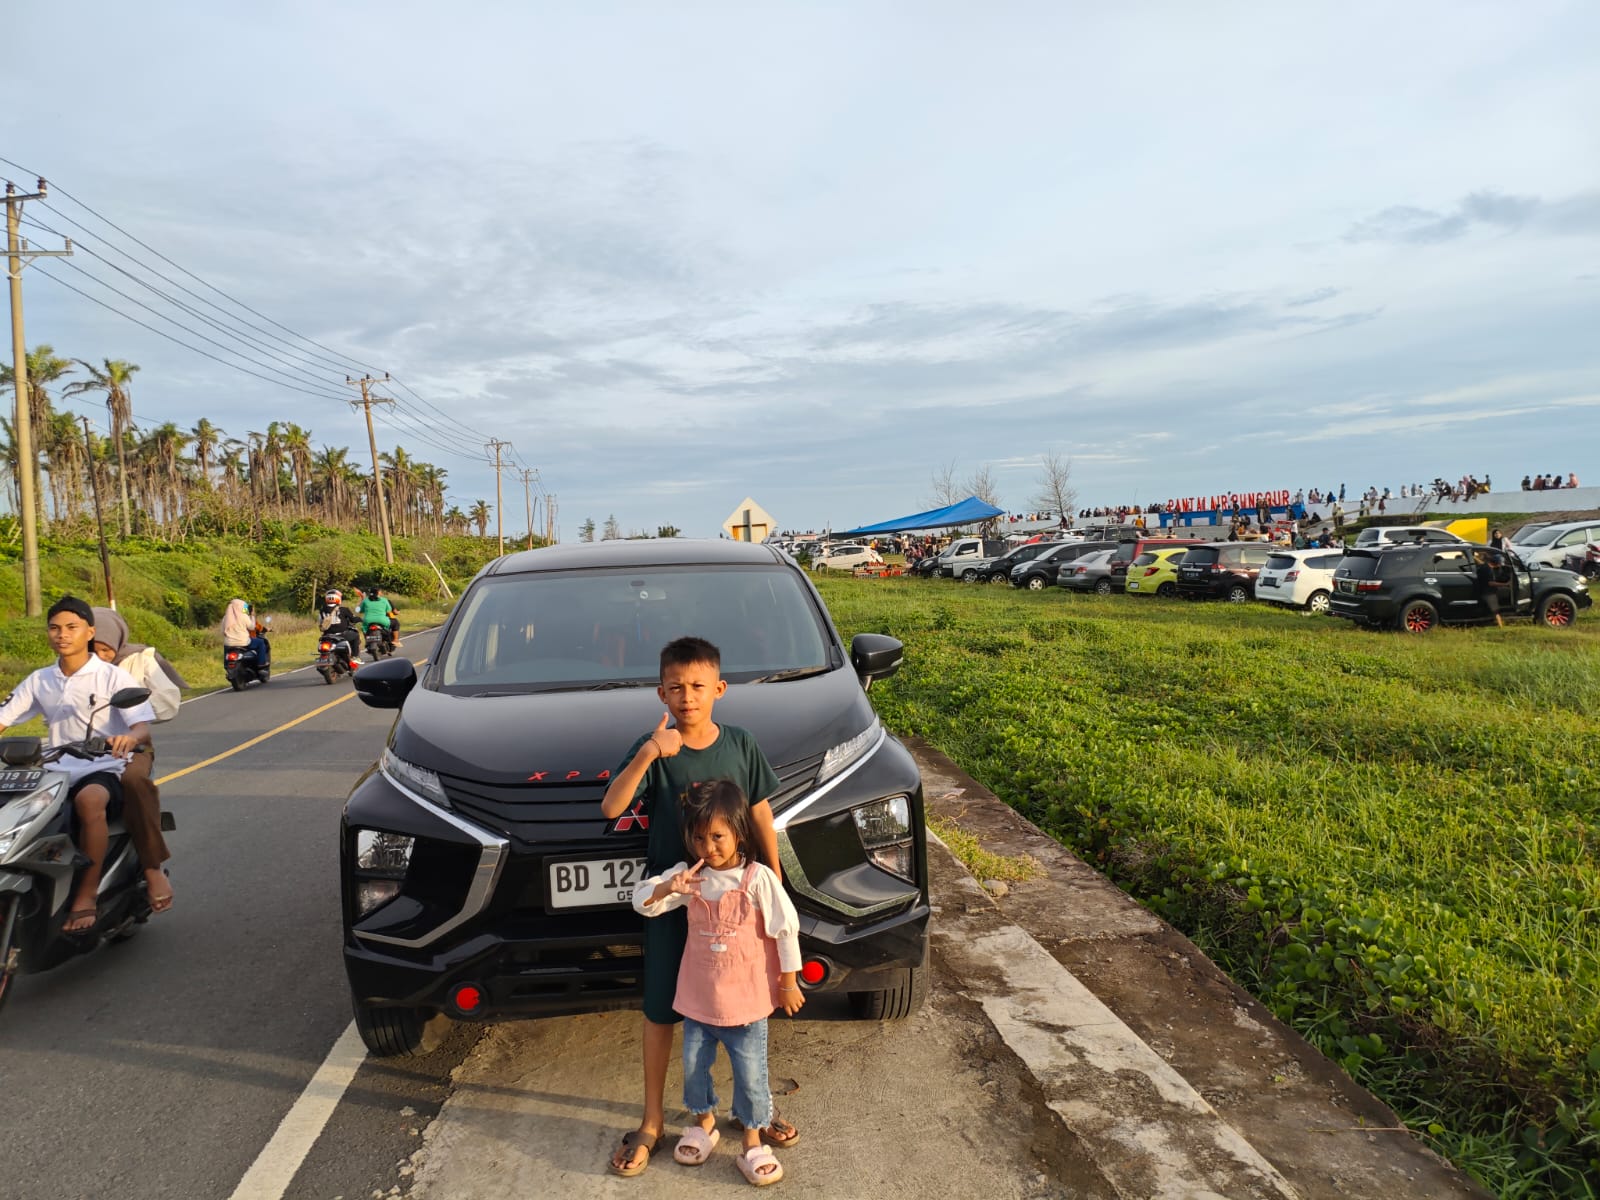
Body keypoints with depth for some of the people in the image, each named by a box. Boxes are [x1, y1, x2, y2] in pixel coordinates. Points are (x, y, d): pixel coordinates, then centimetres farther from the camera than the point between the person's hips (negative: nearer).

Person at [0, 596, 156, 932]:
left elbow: (144, 728, -10)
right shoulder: (39, 680, 15)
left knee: (89, 800, -38)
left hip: (105, 771, -5)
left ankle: (86, 897, -31)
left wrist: (129, 738, -34)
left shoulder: (114, 676, 0)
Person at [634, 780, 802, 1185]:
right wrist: (666, 887, -31)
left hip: (746, 998, -4)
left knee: (750, 1073, 7)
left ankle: (753, 1140, 29)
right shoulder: (688, 875, -7)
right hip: (698, 996, 4)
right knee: (694, 1065, 18)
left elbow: (786, 930, -11)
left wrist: (789, 983, -5)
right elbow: (642, 901, -9)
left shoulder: (757, 879, -18)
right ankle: (703, 1123, 43)